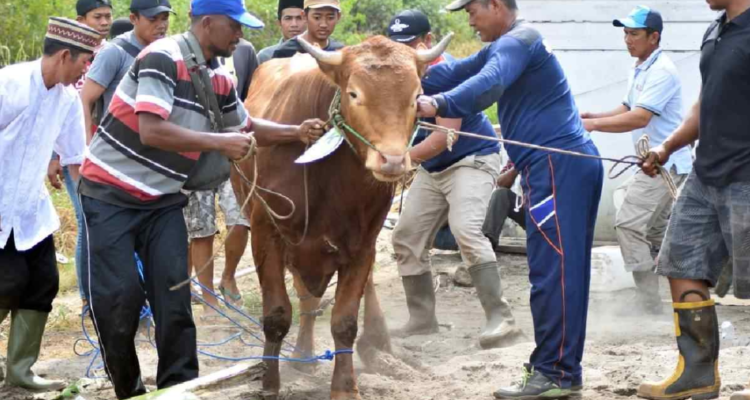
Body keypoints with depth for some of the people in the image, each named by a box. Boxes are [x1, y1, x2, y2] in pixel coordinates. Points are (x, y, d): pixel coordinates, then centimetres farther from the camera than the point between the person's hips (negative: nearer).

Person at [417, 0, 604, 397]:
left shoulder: (518, 41, -9)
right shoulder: (508, 45, 23)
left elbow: (489, 83, -29)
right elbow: (463, 71, 33)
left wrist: (439, 104, -40)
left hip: (558, 166, -11)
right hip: (568, 165, 11)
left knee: (552, 271, -10)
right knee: (565, 269, 12)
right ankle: (560, 363, 16)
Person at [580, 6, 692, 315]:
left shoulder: (661, 72, -17)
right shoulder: (639, 70, 14)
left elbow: (640, 117, -25)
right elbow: (628, 108, 21)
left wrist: (594, 125, -27)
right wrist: (595, 116, 3)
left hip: (664, 162, -11)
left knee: (629, 224, -15)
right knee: (657, 231, 15)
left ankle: (648, 306, -14)